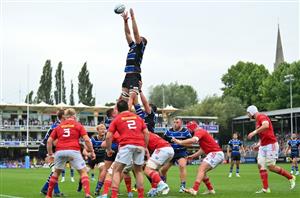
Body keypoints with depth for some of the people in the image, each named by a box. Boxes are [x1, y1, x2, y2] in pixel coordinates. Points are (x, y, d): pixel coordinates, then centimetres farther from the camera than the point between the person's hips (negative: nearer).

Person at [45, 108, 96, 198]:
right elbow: (86, 140, 0)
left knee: (56, 172, 22)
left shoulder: (59, 126, 19)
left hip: (60, 151, 3)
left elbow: (49, 141, 14)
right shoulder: (78, 125, 12)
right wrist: (92, 152, 8)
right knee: (83, 171, 6)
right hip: (73, 151, -3)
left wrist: (50, 154, 22)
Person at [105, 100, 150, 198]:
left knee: (116, 170, 5)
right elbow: (146, 133, 13)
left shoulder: (117, 119, 13)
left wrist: (109, 149, 18)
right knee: (139, 171, 19)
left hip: (126, 145, -3)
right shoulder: (138, 118, 21)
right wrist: (145, 147, 20)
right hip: (140, 146, 3)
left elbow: (108, 136, 6)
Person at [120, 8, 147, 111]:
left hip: (134, 76, -9)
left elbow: (135, 32, -10)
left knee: (132, 96, -22)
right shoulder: (133, 46, 19)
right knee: (123, 98, 9)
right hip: (127, 76, 9)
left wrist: (133, 17, -11)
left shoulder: (140, 47, -1)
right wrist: (125, 20, 14)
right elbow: (128, 33, 21)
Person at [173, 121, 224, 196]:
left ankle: (194, 190, -31)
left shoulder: (199, 132, -10)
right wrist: (193, 156, 21)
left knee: (201, 169, -19)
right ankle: (210, 189, 20)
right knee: (202, 171, 16)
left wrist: (180, 142, -27)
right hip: (217, 154, 10)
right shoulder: (202, 132, 21)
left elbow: (193, 140, -32)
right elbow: (202, 149, 24)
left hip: (216, 153, -10)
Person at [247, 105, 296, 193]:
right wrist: (259, 144, 16)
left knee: (271, 167, -9)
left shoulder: (261, 117, -12)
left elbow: (266, 125, -35)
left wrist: (254, 132, -32)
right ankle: (265, 188, 0)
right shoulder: (258, 120, 18)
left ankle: (290, 177, 8)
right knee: (261, 165, 0)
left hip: (270, 145, -10)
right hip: (263, 146, 10)